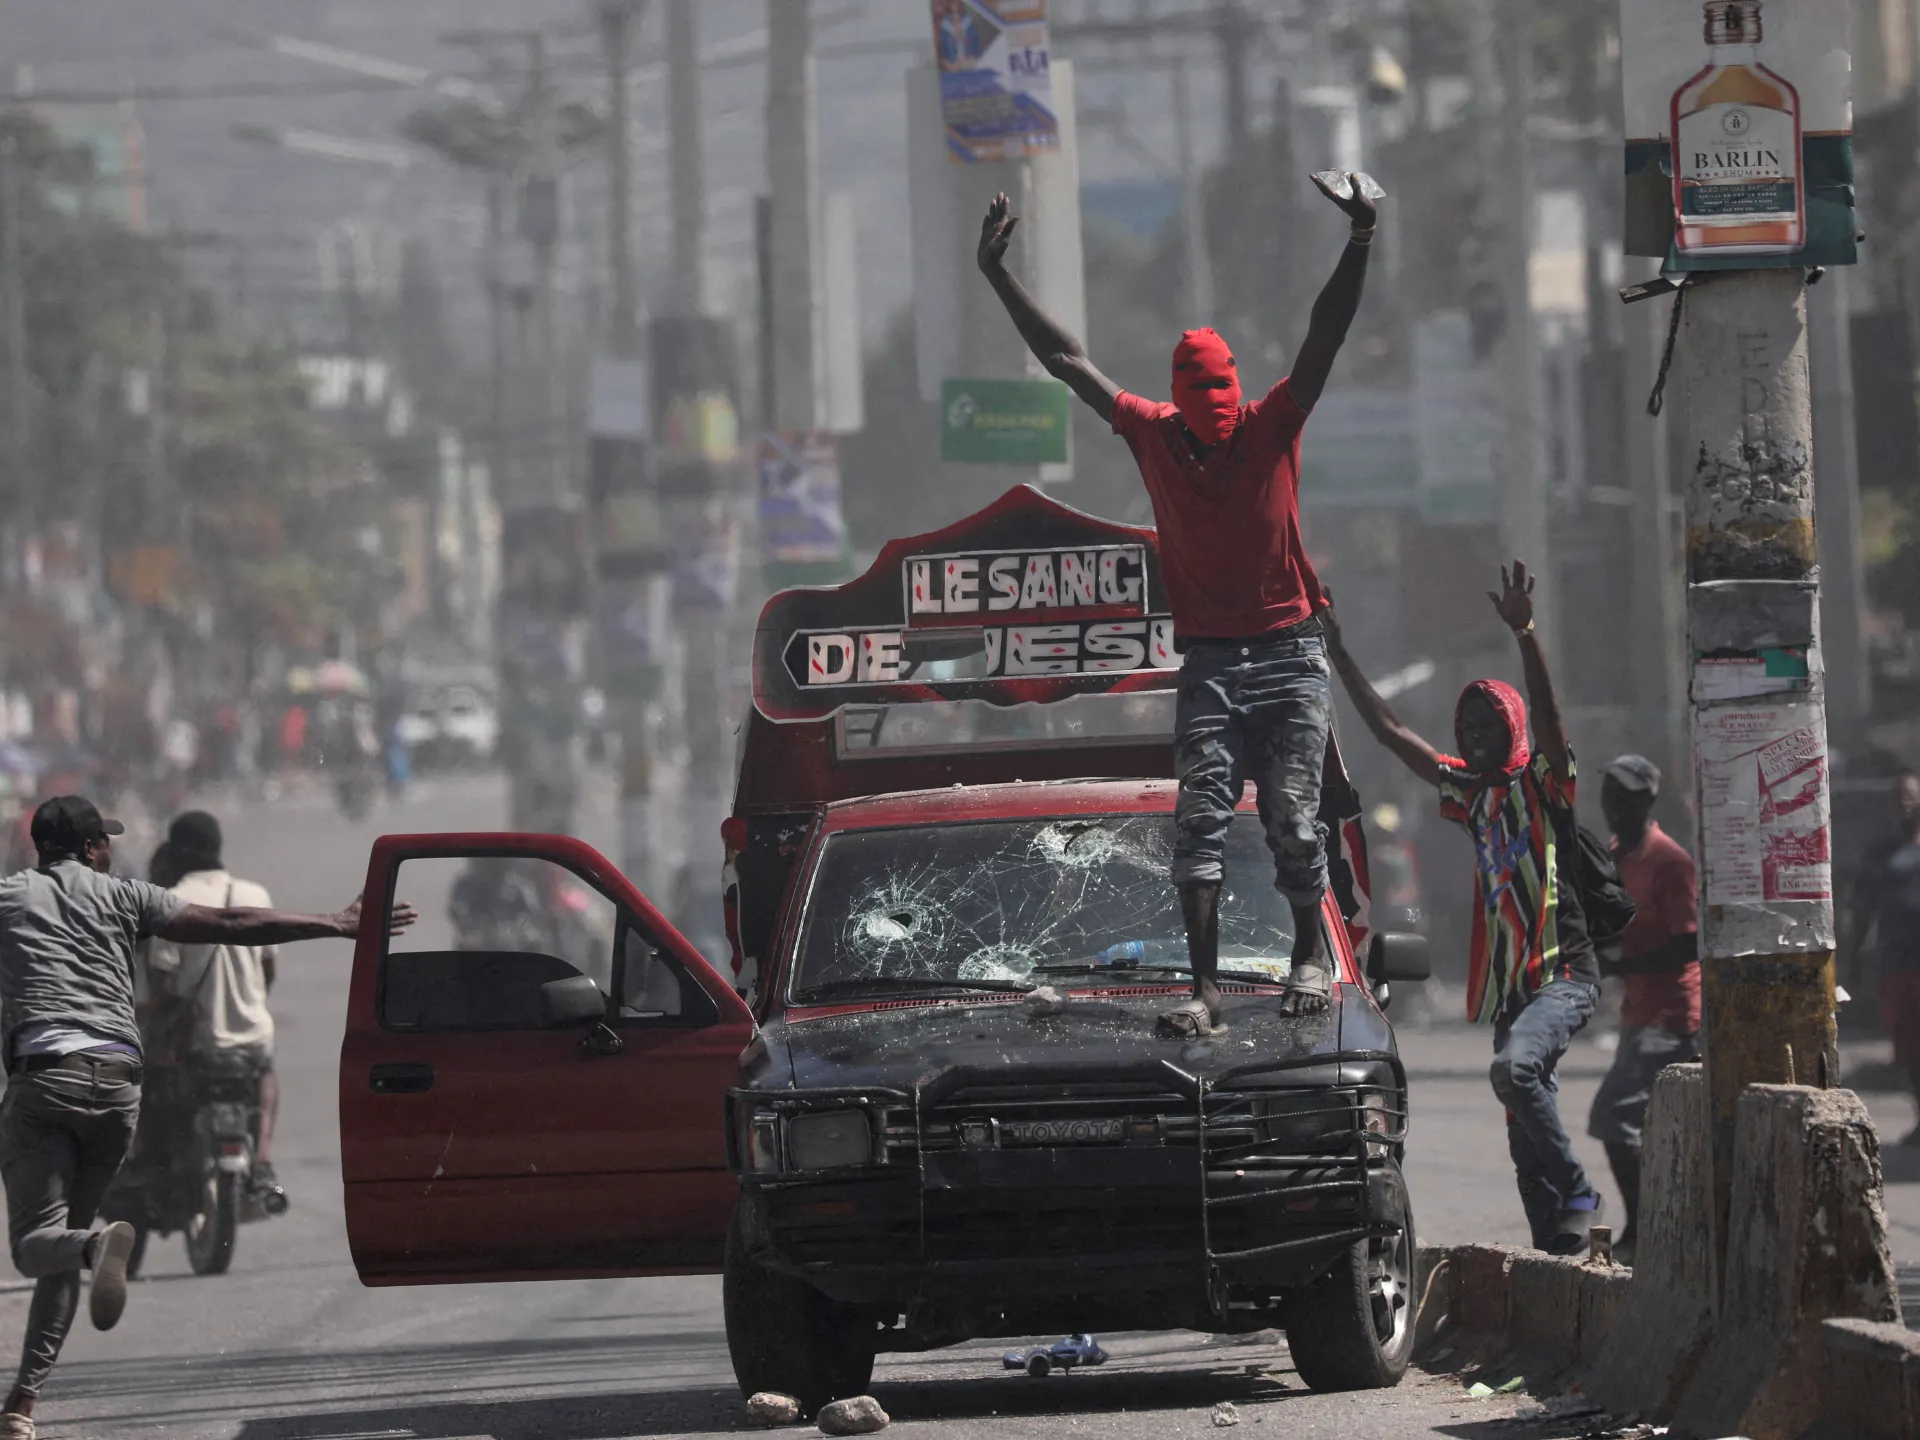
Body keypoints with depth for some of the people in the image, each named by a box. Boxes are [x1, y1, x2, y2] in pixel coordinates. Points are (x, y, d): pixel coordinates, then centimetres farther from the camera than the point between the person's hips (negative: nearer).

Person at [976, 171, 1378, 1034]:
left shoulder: (1273, 429, -1)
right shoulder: (1153, 436, 4)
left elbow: (1326, 338, -10)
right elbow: (1065, 360, 6)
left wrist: (1360, 241, -21)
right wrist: (997, 276, 4)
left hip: (1289, 659, -1)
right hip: (1208, 663, 1)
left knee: (1293, 823, -2)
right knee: (1199, 821, -8)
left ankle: (1310, 956, 17)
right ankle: (1204, 986, -11)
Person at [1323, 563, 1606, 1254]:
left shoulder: (1543, 783, -3)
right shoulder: (1473, 792, 15)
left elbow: (1546, 712, -21)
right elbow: (1391, 731, 18)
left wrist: (1524, 634, -34)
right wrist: (1339, 657, 16)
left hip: (1565, 973, -8)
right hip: (1509, 984, 8)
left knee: (1513, 1067, -31)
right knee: (1526, 1143, 6)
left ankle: (1578, 1195, -22)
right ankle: (1555, 1245, 9)